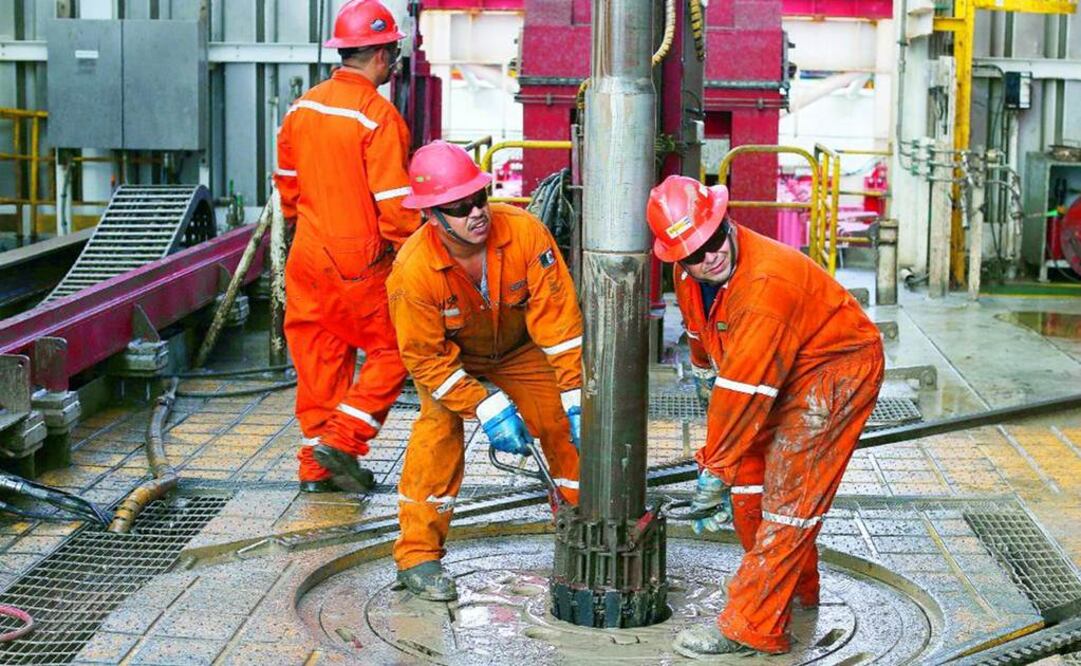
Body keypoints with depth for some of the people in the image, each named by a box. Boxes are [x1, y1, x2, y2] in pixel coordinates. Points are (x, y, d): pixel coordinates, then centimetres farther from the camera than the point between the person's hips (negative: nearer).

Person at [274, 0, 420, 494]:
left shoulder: (302, 108, 6)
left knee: (320, 358, 14)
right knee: (390, 350, 9)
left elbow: (286, 181, 16)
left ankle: (317, 465, 19)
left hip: (309, 255, 7)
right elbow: (393, 201, -18)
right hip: (360, 260, -7)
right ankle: (341, 441, 1)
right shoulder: (377, 116, -17)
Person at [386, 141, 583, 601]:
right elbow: (427, 357, -26)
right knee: (439, 429, -24)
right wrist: (488, 407, -31)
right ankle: (417, 556, -12)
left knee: (568, 428, -6)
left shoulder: (524, 232, -32)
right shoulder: (413, 270, -35)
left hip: (521, 351, 2)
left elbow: (558, 317, -26)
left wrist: (577, 400, -28)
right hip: (449, 356, -2)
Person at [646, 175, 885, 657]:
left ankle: (751, 626, -9)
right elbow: (705, 343, 15)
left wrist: (714, 470, -28)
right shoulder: (688, 277, -6)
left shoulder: (767, 281, -35)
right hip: (782, 376, 9)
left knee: (788, 494, -12)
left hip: (836, 370, -9)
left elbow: (745, 386, -33)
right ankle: (798, 588, 30)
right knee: (746, 478, 9)